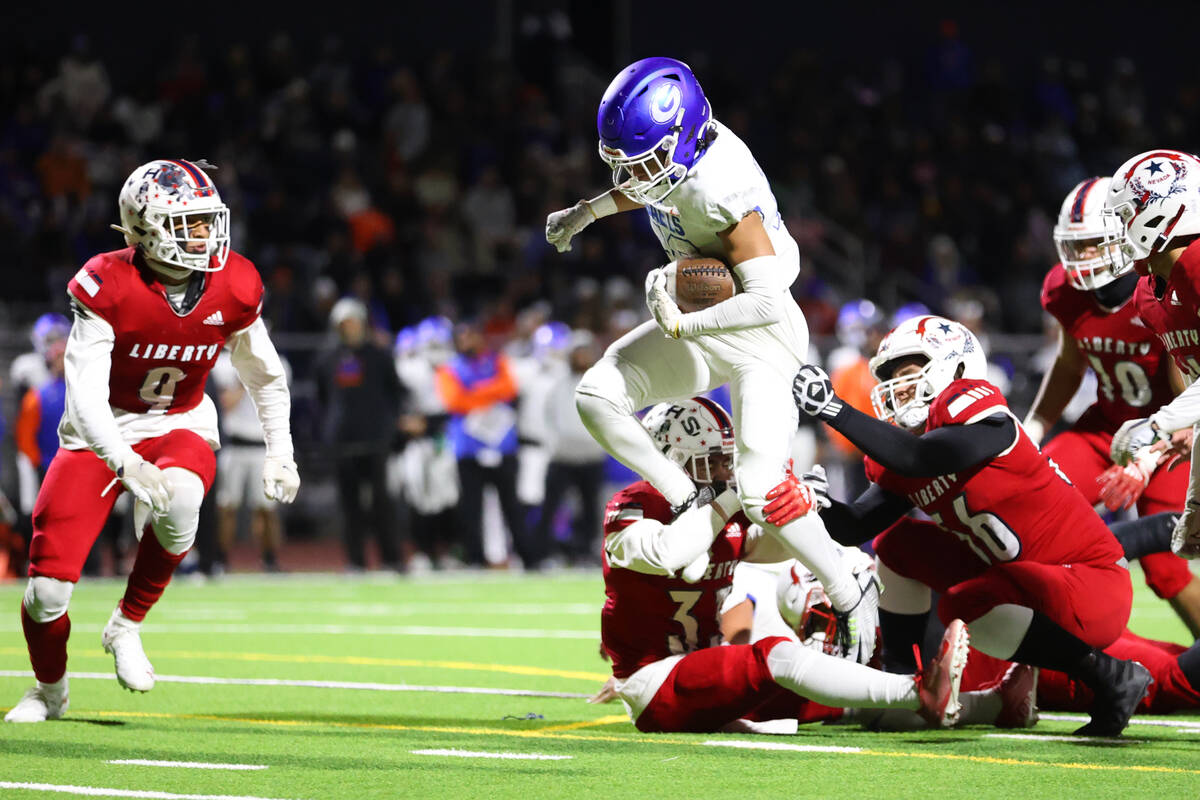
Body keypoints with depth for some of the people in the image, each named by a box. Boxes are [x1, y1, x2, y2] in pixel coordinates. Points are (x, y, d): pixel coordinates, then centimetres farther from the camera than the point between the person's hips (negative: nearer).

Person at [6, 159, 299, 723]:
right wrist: (127, 465, -44)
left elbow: (264, 375, 10)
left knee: (180, 495, -37)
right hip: (101, 434, -2)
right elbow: (84, 396, -30)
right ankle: (49, 690, 22)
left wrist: (280, 453, 7)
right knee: (48, 586, -11)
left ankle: (127, 625, -13)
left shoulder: (234, 289, -10)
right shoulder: (108, 287, -23)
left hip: (180, 428, 2)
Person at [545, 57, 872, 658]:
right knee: (597, 395, -3)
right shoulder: (674, 144, -10)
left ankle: (851, 602, 2)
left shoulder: (722, 193, -34)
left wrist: (681, 324, -24)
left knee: (762, 495, -15)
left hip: (760, 338, -9)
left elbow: (766, 301, -34)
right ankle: (688, 506, 7)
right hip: (699, 324, 9)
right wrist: (589, 211, 22)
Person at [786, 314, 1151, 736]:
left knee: (966, 605, -31)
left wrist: (834, 409, -32)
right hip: (1018, 580, 9)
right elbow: (855, 527, 4)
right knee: (899, 546, 8)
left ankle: (1111, 677, -18)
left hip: (1095, 585, -9)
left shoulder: (978, 405, -17)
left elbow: (919, 458, -33)